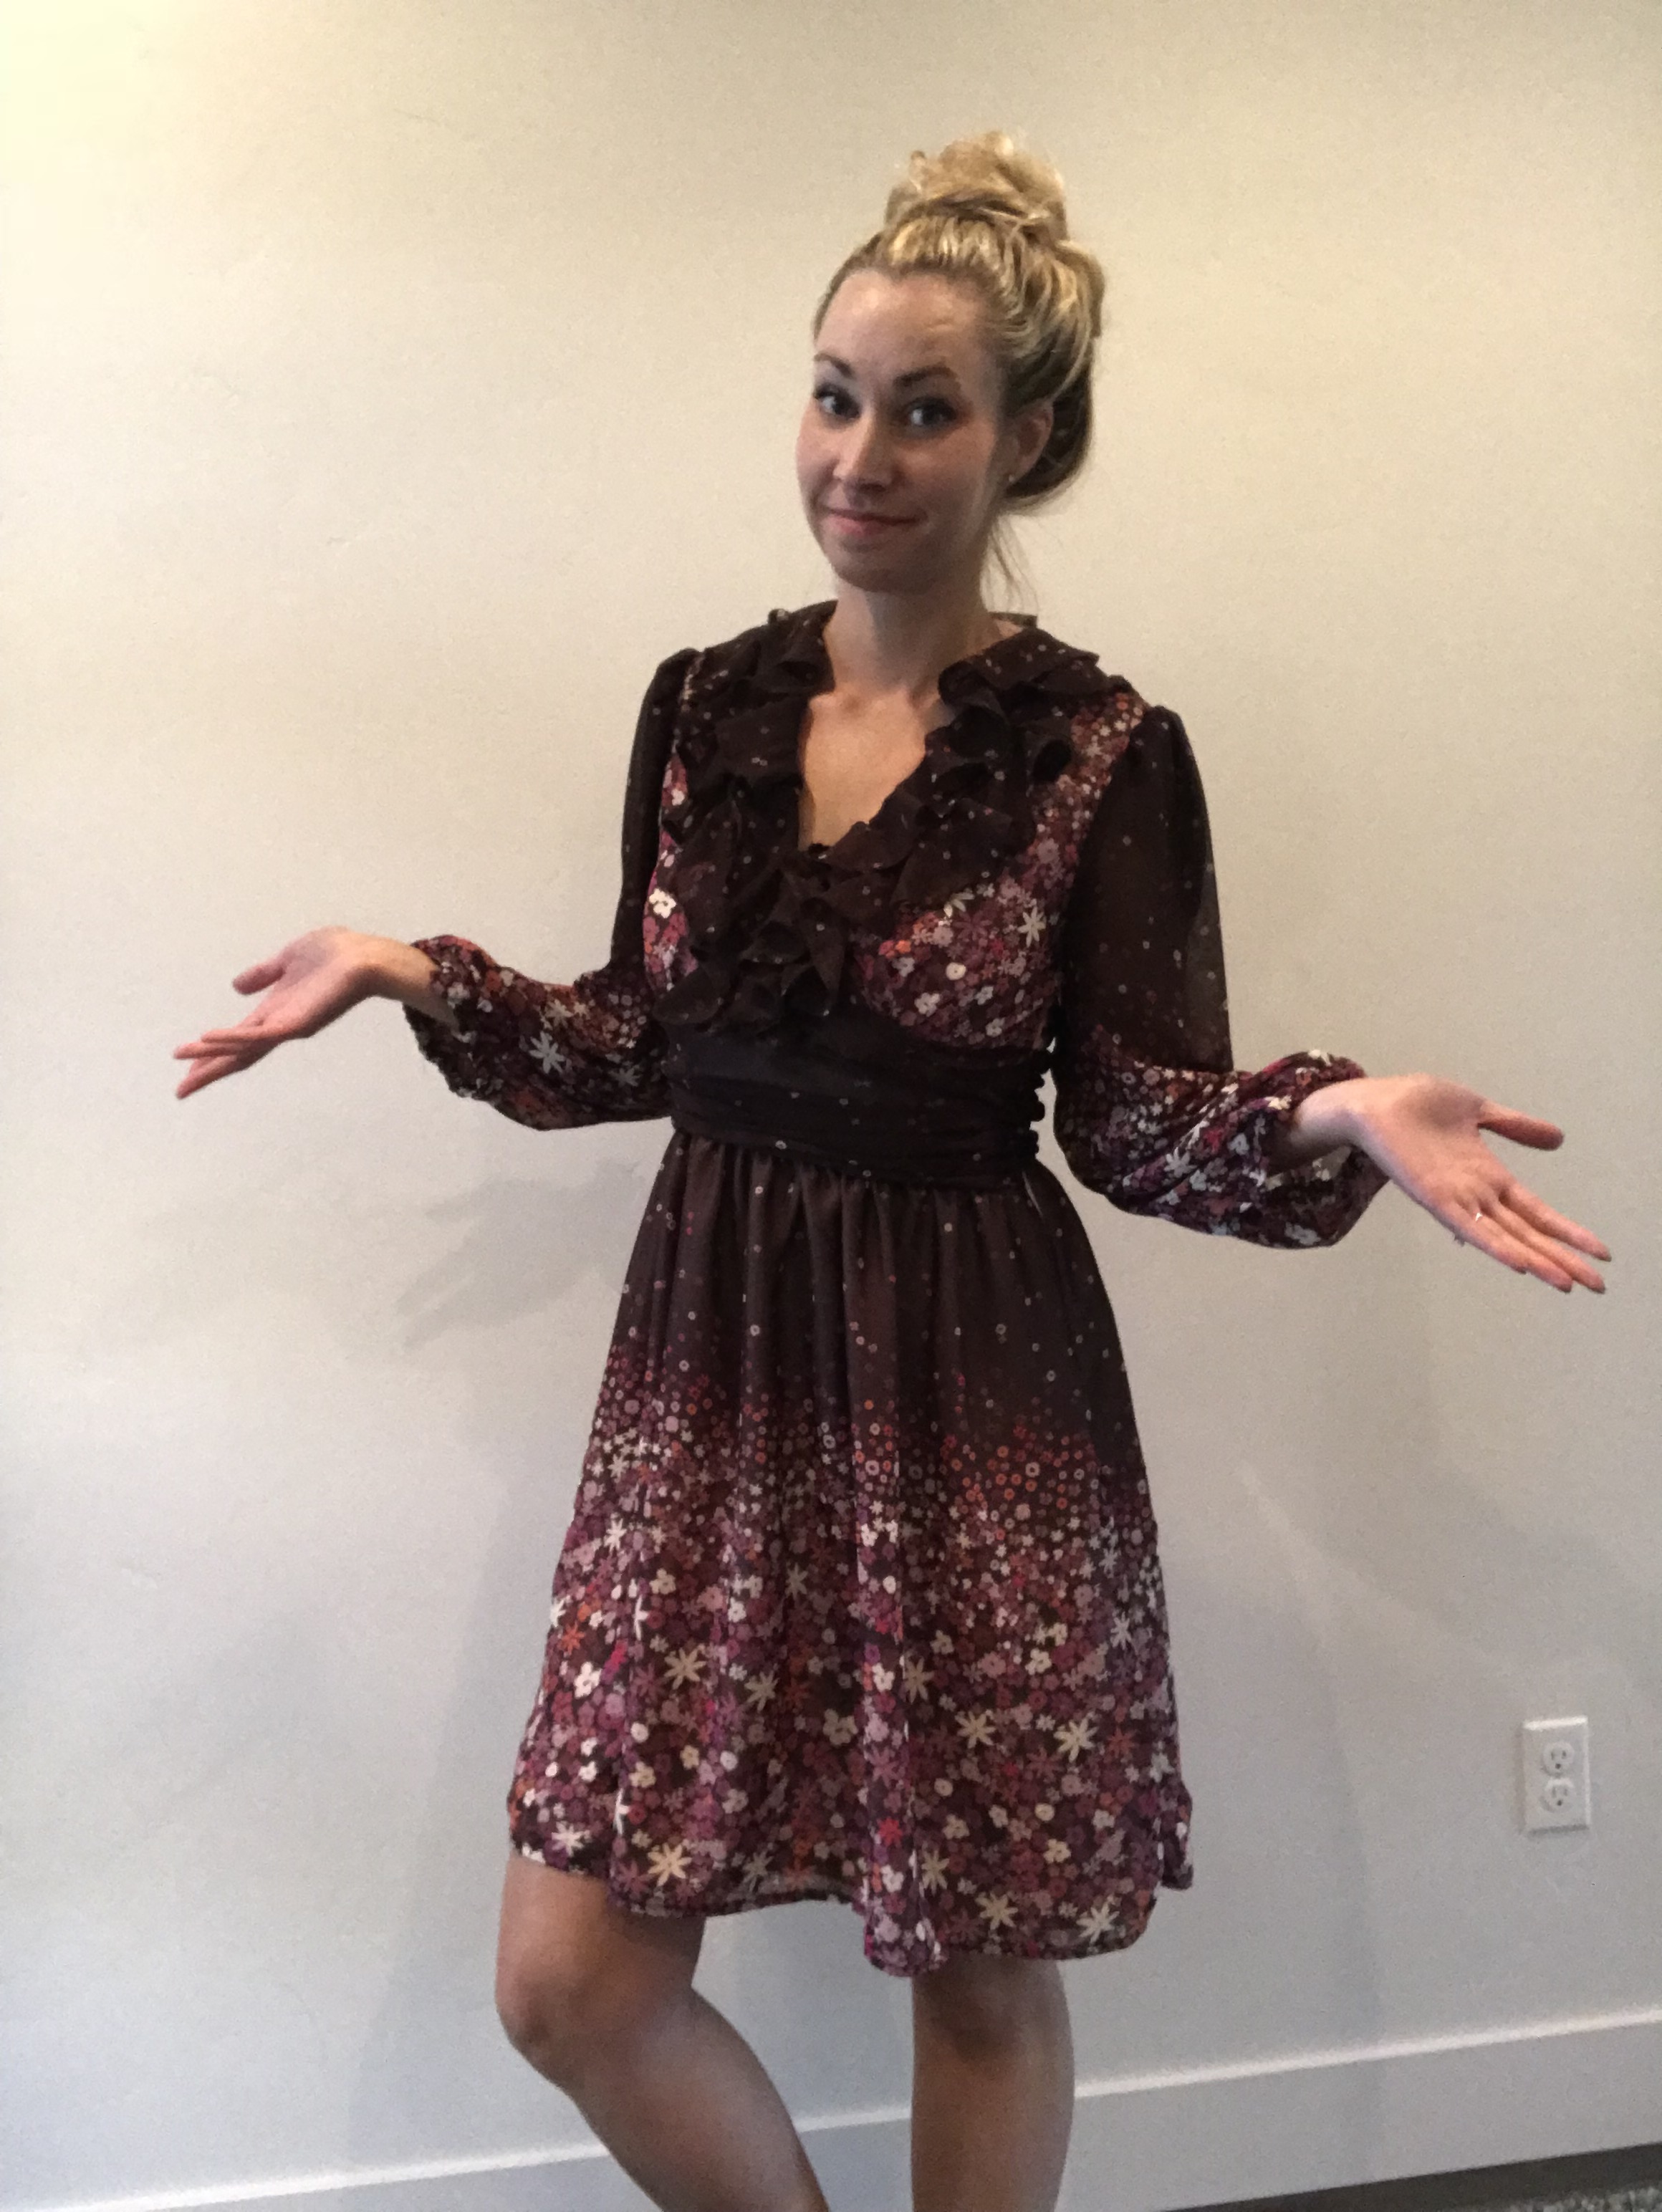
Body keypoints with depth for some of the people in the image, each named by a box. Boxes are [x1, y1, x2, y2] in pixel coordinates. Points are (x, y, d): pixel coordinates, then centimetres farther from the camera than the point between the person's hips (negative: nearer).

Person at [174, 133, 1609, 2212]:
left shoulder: (1103, 750, -8)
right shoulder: (704, 705, 4)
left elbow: (1137, 1116, -6)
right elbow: (648, 1040, 9)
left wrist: (1339, 1115, -23)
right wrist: (409, 974, 1)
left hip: (979, 1403, -3)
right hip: (711, 1358, 4)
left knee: (979, 1967, 11)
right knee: (568, 1981, 5)